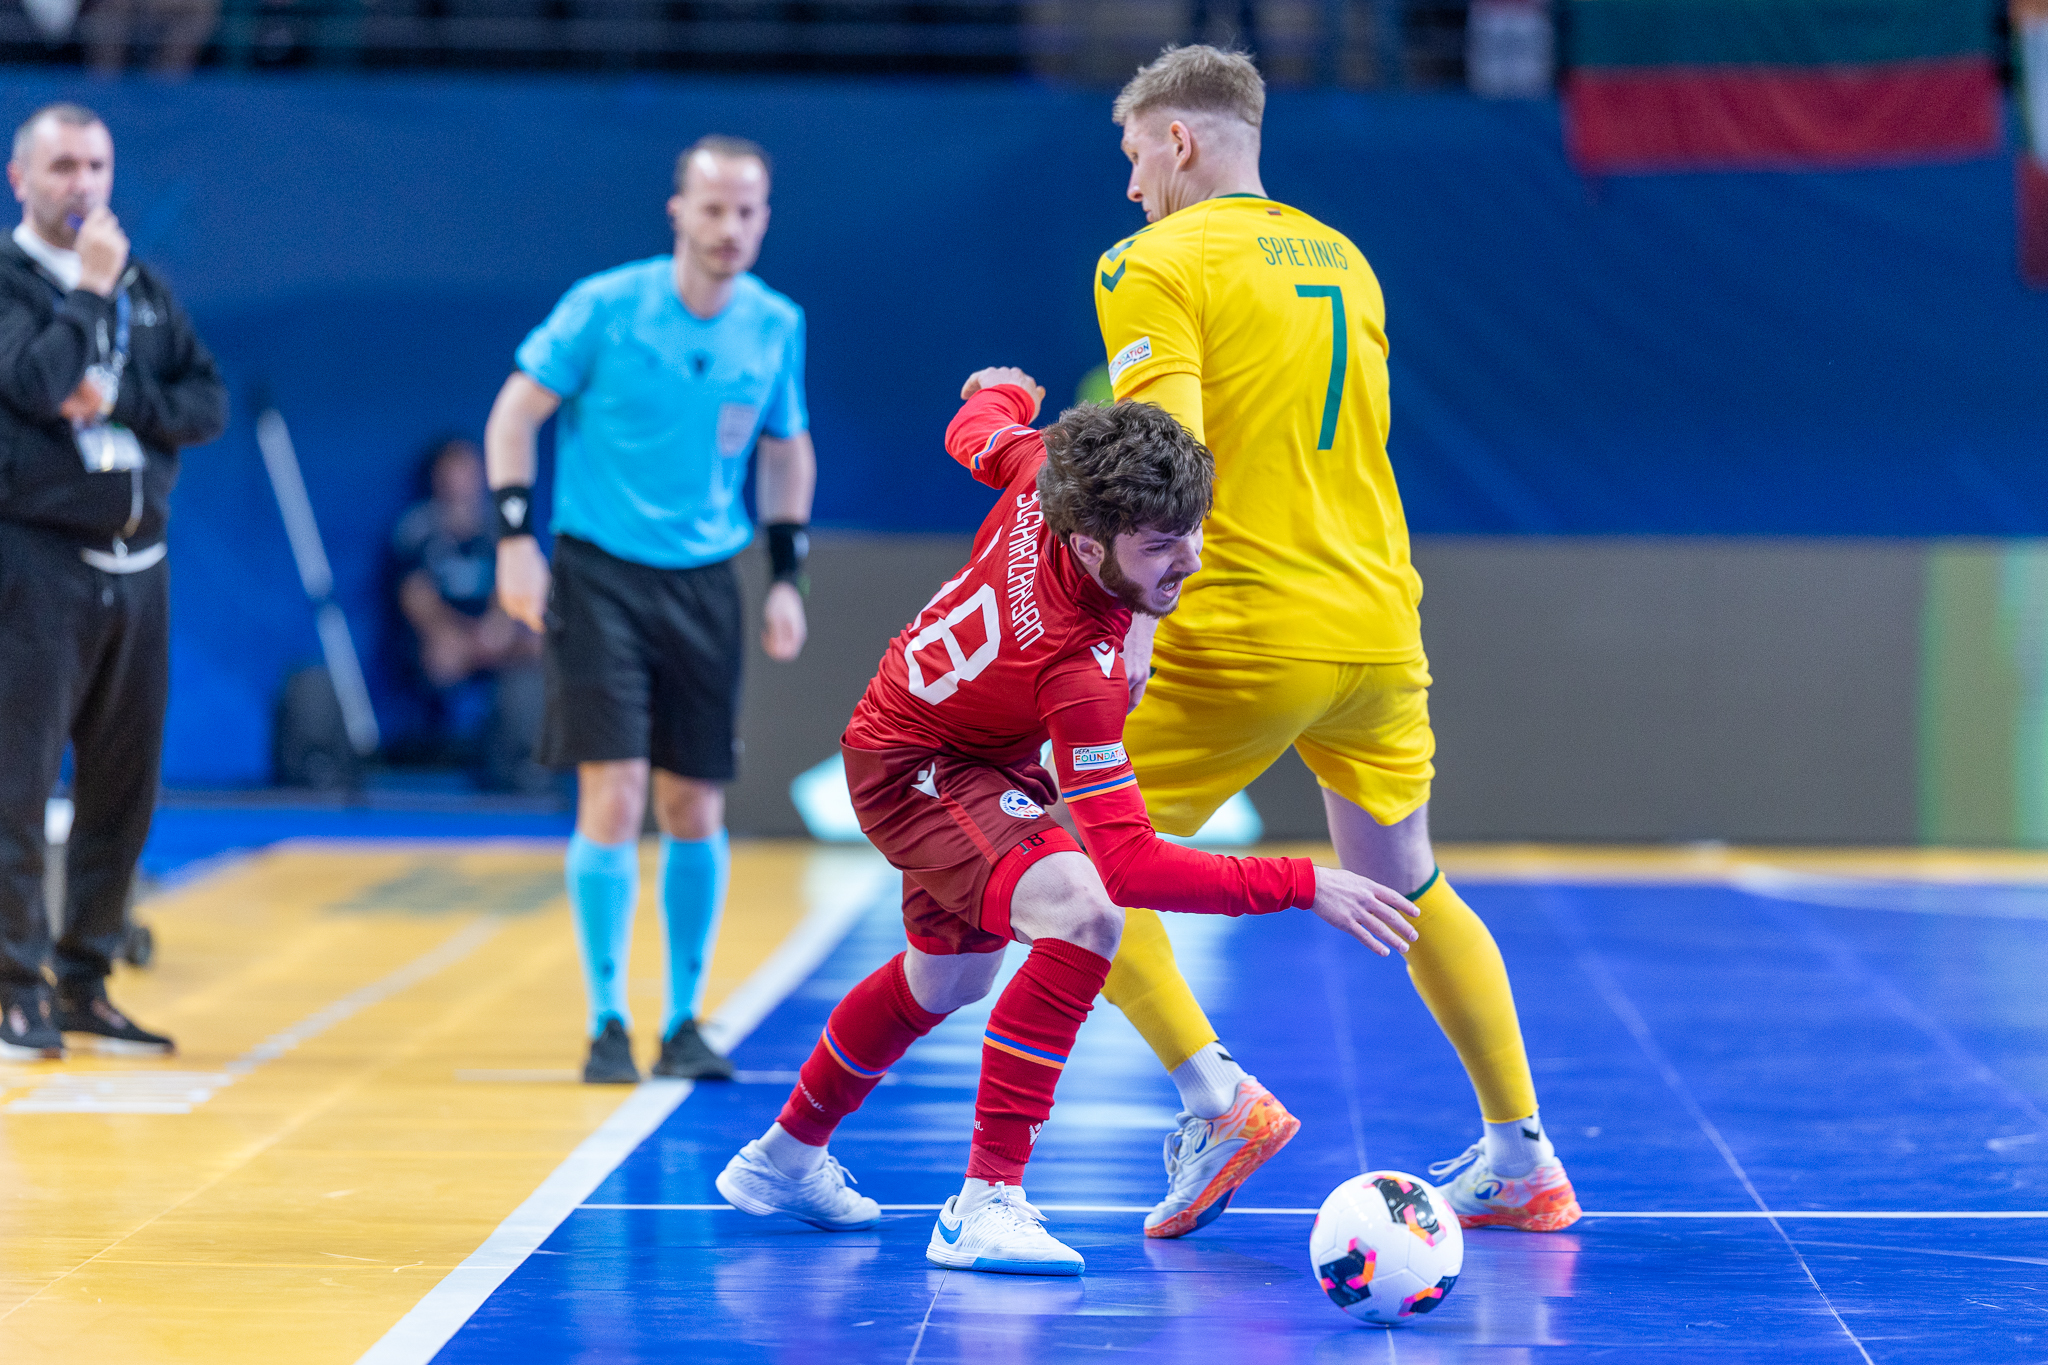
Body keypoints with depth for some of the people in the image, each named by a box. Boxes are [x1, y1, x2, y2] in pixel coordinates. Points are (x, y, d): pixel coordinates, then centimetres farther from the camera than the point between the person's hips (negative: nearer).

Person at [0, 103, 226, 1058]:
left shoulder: (145, 289, 15)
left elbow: (208, 403, 8)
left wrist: (123, 399, -8)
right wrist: (89, 288, -12)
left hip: (135, 561, 6)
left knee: (123, 790, 7)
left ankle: (83, 986, 15)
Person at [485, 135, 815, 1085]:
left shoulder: (776, 325, 2)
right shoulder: (606, 307, -9)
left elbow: (786, 449, 16)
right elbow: (515, 411, -2)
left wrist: (787, 576, 9)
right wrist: (516, 536, -10)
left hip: (704, 584, 3)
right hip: (598, 572, -3)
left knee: (694, 808, 5)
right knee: (614, 797, -10)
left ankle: (684, 1021, 17)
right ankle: (607, 1021, 0)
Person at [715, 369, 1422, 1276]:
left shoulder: (1045, 467, -25)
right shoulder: (1080, 668, -42)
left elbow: (976, 434, 0)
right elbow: (1129, 863, -42)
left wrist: (999, 395, 24)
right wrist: (1301, 887, -41)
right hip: (912, 767, -9)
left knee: (948, 977, 28)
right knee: (1081, 913, -34)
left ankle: (787, 1158, 52)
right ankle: (986, 1202, -29)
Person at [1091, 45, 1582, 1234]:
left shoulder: (1155, 265, -5)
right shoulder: (1342, 259, 16)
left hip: (1241, 636, -7)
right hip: (1379, 622, 7)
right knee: (1404, 884, 21)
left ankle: (1216, 1093, -11)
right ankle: (1523, 1158, 20)